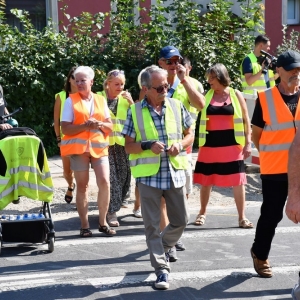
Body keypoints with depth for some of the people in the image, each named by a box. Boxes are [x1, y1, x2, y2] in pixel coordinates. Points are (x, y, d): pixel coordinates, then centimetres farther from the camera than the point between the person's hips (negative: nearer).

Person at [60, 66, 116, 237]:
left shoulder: (101, 100, 10)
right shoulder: (71, 101, -1)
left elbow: (110, 126, 10)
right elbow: (65, 128, -8)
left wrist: (101, 125, -11)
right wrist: (85, 126, -20)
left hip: (99, 146, 2)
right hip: (79, 147, -2)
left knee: (105, 183, -7)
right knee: (82, 186, 3)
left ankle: (103, 222, 6)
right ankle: (85, 225, 10)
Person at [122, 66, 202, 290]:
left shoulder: (177, 106, 3)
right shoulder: (135, 111, -4)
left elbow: (190, 134, 12)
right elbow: (129, 146, -1)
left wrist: (181, 144, -10)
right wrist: (148, 145, -20)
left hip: (175, 173, 3)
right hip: (149, 176, -3)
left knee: (180, 221, 11)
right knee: (152, 225, 0)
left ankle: (161, 248, 38)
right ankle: (162, 269, 7)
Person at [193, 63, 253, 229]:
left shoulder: (236, 95, 1)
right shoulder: (207, 96, 6)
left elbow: (245, 120, 3)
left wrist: (248, 143, -2)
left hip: (232, 144, -2)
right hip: (210, 143, 2)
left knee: (237, 180, 0)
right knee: (206, 180, 11)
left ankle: (242, 217, 8)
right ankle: (202, 213, 28)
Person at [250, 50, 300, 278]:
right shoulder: (266, 98, -3)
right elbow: (256, 133, 5)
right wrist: (270, 154, 2)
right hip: (275, 168, -2)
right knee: (272, 214, 8)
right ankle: (260, 254, 31)